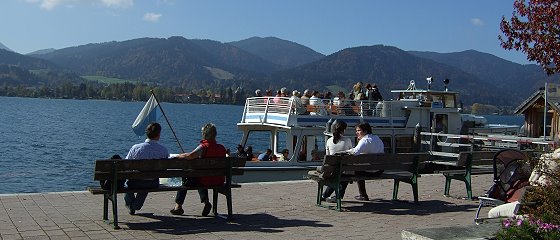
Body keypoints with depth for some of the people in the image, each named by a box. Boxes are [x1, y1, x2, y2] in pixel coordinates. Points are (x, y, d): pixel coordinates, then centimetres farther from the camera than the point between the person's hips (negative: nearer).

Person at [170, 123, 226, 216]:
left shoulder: (204, 147, -17)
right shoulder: (222, 148, 1)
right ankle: (206, 202, 21)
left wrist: (179, 156, -13)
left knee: (186, 178, 22)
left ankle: (178, 206, 27)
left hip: (206, 180, -6)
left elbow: (190, 156, -32)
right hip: (219, 181, 6)